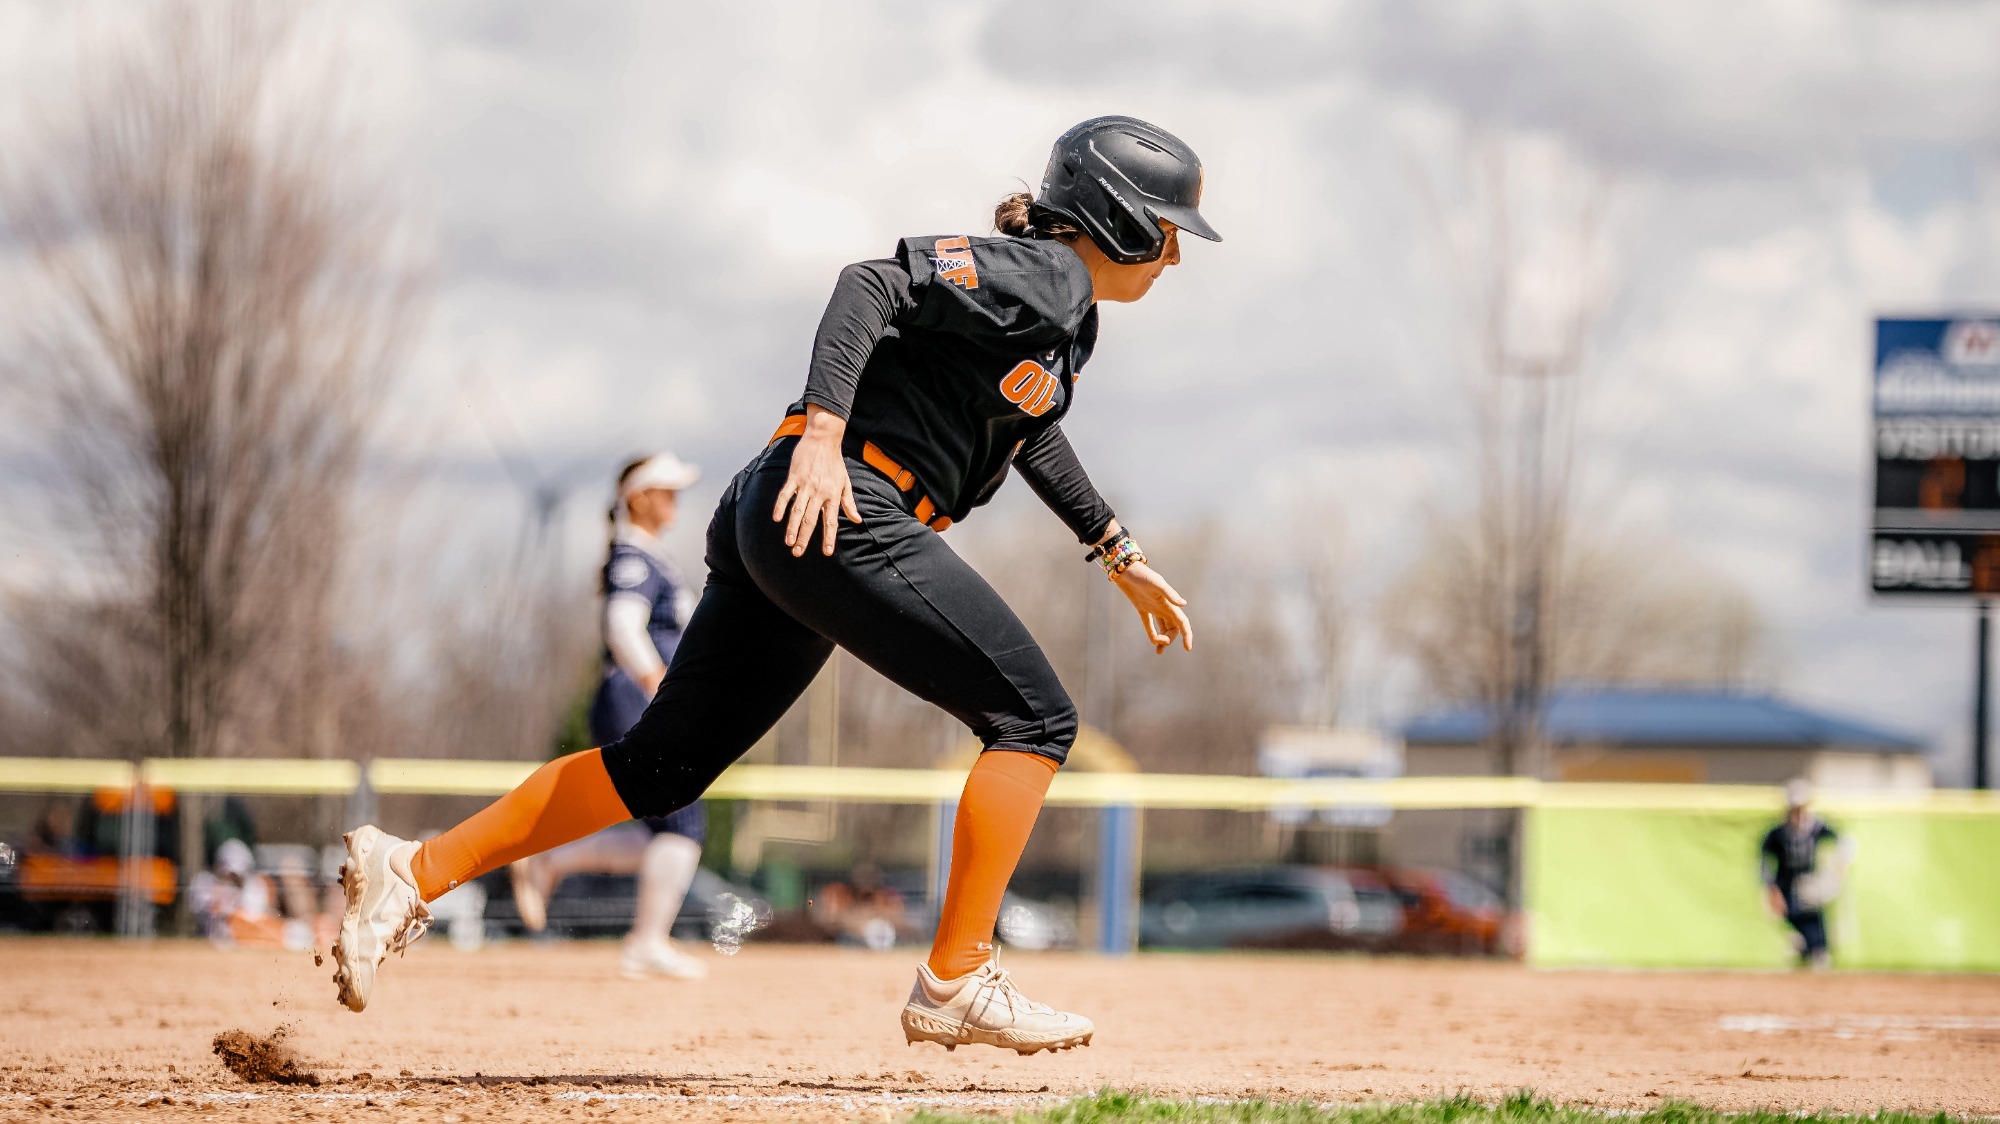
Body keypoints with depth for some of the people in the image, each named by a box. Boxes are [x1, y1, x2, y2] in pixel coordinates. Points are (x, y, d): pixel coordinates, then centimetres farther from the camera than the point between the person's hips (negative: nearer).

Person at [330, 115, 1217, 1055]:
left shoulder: (1069, 313, 23)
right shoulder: (1041, 272, -6)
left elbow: (1029, 435, 41)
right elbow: (876, 282, -19)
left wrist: (1120, 555, 42)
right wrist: (823, 434, -31)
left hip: (776, 521, 10)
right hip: (840, 513, -10)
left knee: (665, 765, 10)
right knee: (1033, 717, -8)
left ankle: (412, 872, 10)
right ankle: (956, 985, -9)